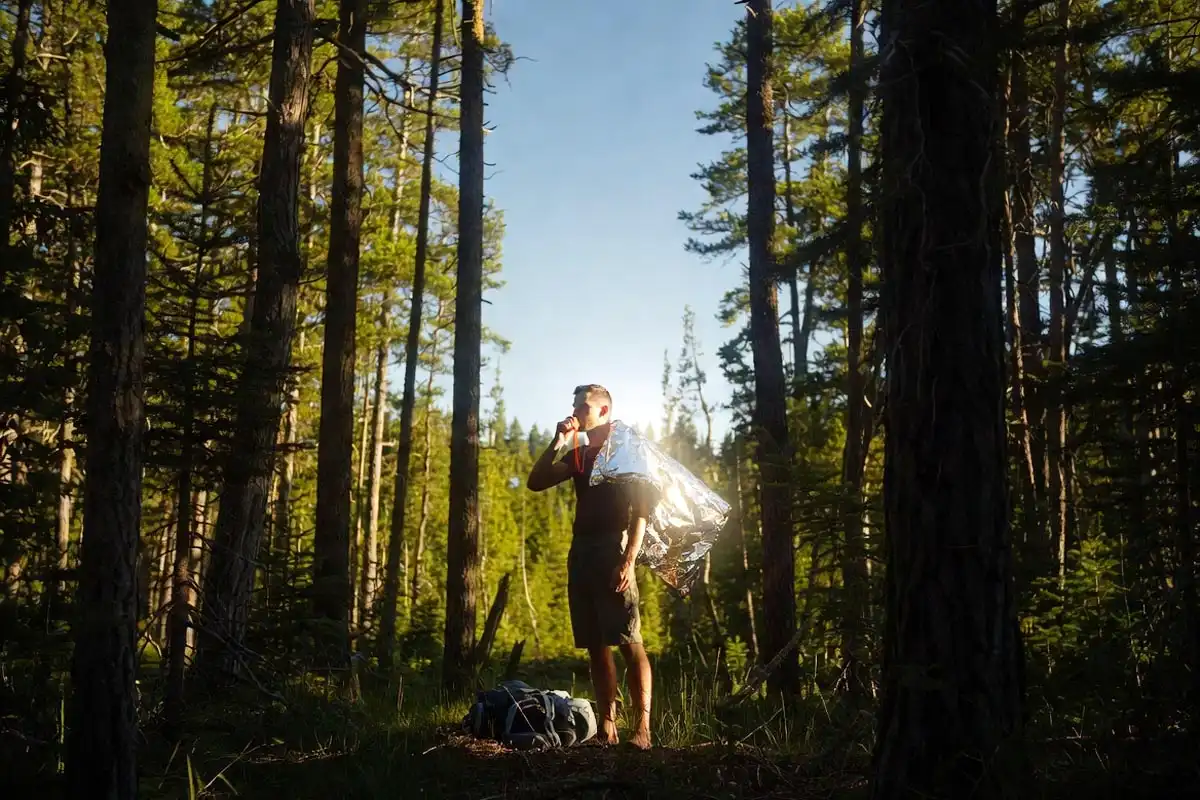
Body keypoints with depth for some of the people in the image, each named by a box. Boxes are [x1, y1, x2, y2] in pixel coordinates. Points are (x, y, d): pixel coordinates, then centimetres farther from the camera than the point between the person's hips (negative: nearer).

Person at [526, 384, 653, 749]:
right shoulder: (577, 455, 19)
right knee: (596, 645, 5)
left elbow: (640, 511, -7)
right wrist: (557, 443, 1)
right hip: (580, 552, 7)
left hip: (612, 551, -7)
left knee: (629, 641, -12)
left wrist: (628, 560, -18)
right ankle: (608, 726, 8)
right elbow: (535, 483, 11)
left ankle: (643, 727, -13)